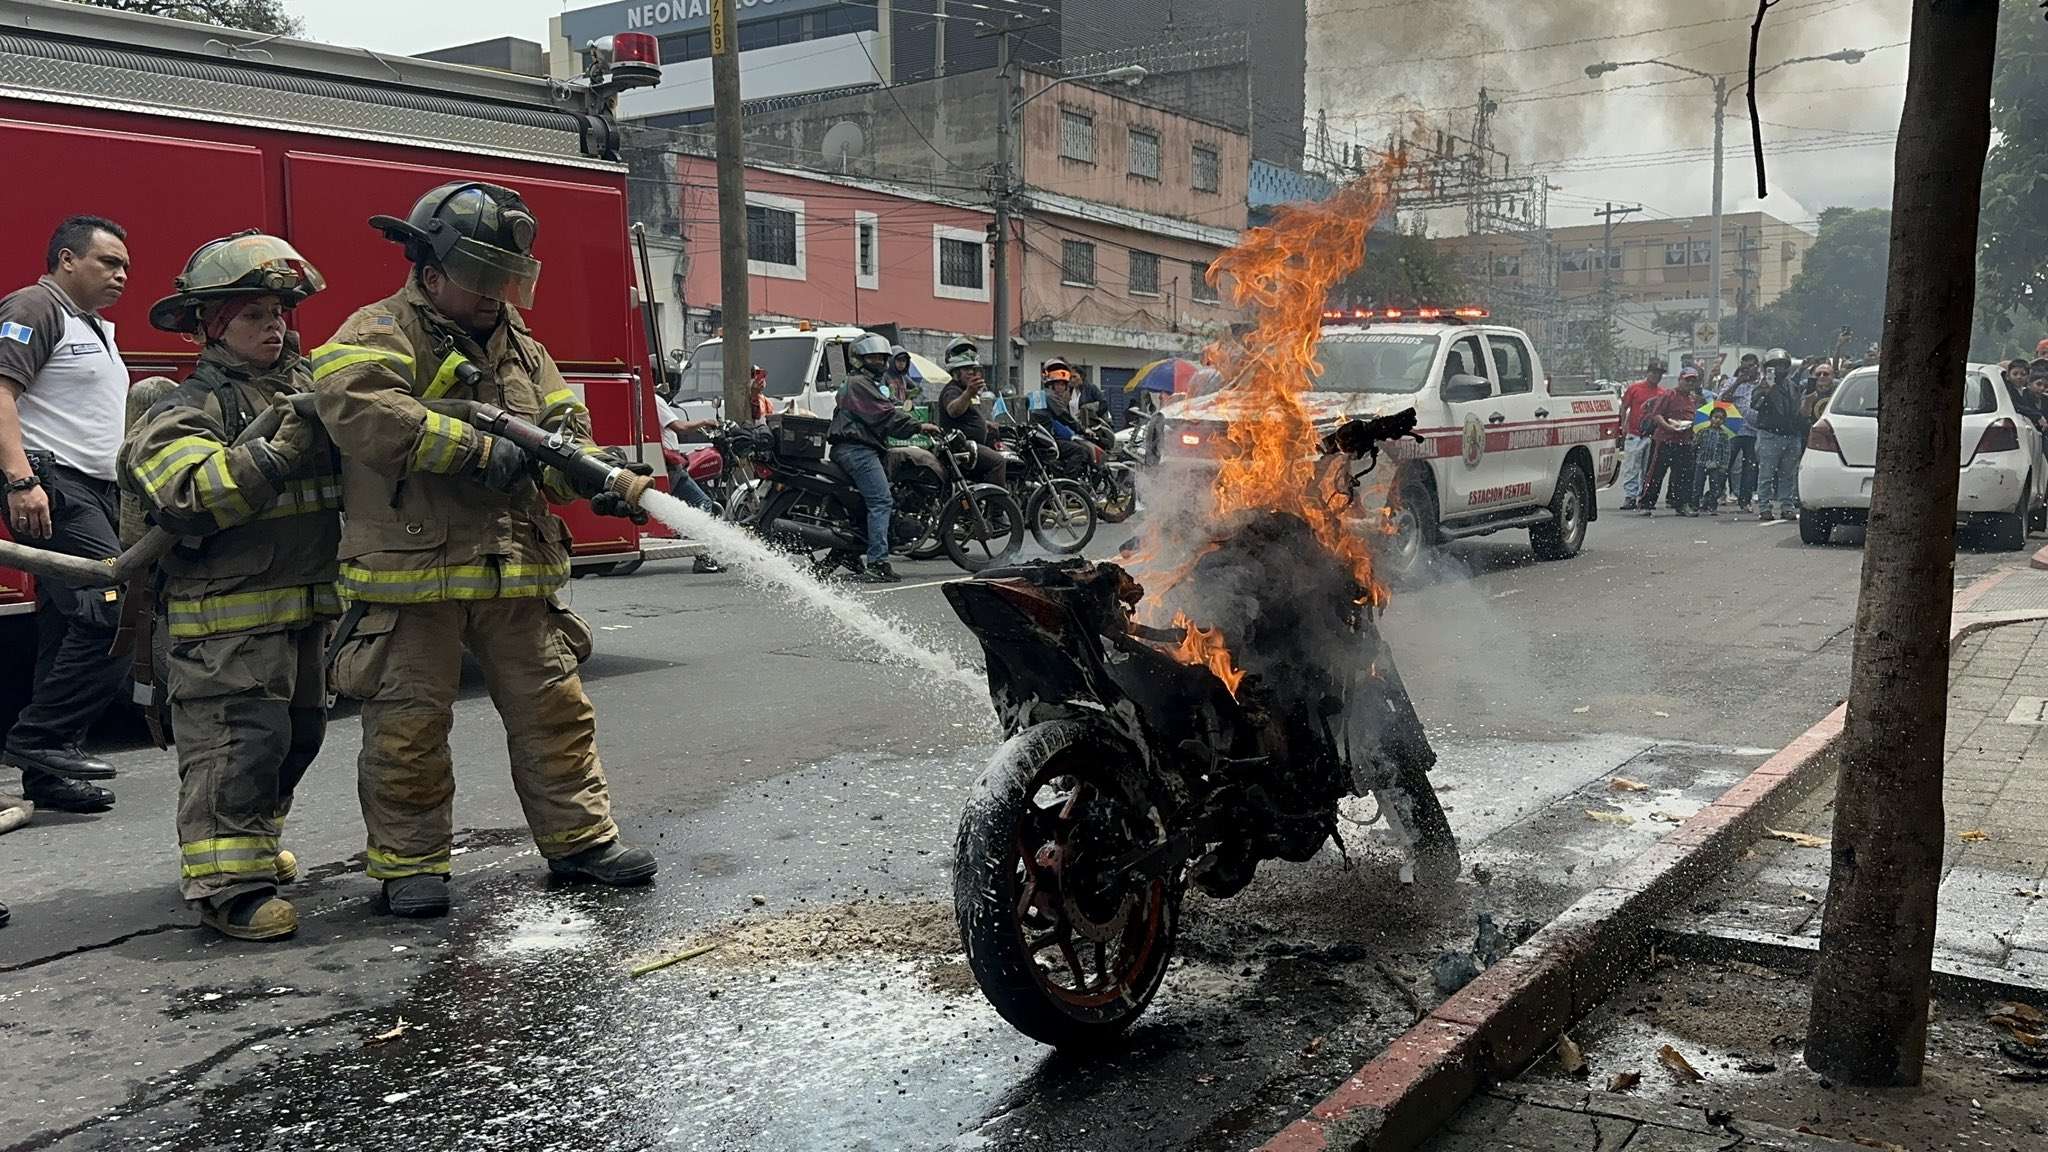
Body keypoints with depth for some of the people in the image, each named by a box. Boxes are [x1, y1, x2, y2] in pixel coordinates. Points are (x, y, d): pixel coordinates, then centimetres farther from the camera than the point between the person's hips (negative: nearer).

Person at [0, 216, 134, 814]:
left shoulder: (97, 329, 24)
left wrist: (131, 495, 24)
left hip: (97, 495, 10)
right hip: (54, 490, -9)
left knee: (68, 634, 7)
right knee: (114, 610, -20)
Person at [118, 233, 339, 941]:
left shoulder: (309, 386, 11)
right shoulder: (195, 405, -11)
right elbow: (186, 491, -25)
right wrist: (279, 450, -31)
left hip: (305, 604, 8)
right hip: (229, 612, -8)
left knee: (297, 732, 19)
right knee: (239, 740, -9)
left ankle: (250, 843, 36)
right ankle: (227, 884, -4)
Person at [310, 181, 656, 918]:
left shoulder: (520, 347, 16)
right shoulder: (383, 331, -5)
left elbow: (562, 430, 12)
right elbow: (355, 404, -25)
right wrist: (477, 448, -25)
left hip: (514, 573, 6)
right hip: (411, 571, -5)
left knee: (552, 707, 8)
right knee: (409, 724, 3)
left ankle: (579, 838, 19)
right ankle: (409, 861, 17)